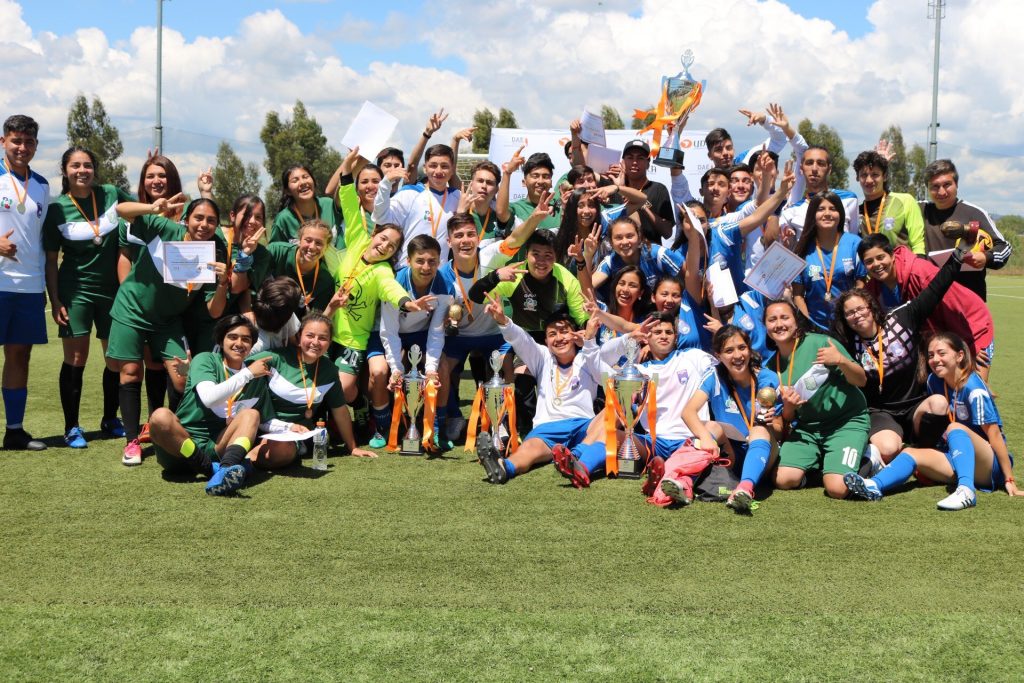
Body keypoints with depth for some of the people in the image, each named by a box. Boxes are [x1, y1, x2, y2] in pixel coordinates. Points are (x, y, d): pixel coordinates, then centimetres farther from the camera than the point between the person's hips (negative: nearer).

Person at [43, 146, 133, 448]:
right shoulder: (57, 209, -4)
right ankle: (72, 428, 5)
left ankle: (110, 420, 25)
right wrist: (54, 301, -6)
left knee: (118, 357, 7)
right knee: (75, 358, -4)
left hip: (112, 288, 3)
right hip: (75, 290, -2)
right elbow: (51, 260, -1)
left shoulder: (112, 194, 0)